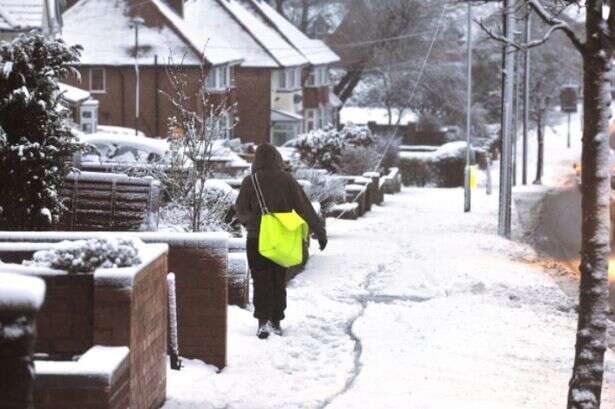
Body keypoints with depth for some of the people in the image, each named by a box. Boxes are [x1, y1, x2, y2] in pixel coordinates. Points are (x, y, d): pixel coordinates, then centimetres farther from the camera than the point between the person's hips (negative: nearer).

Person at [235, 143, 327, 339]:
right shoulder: (287, 180, -3)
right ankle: (276, 322, 18)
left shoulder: (250, 182, -7)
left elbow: (241, 210, -4)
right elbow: (304, 208, -5)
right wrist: (320, 231, -1)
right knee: (279, 280, 14)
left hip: (257, 239, -2)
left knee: (261, 281, 1)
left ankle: (263, 321, -14)